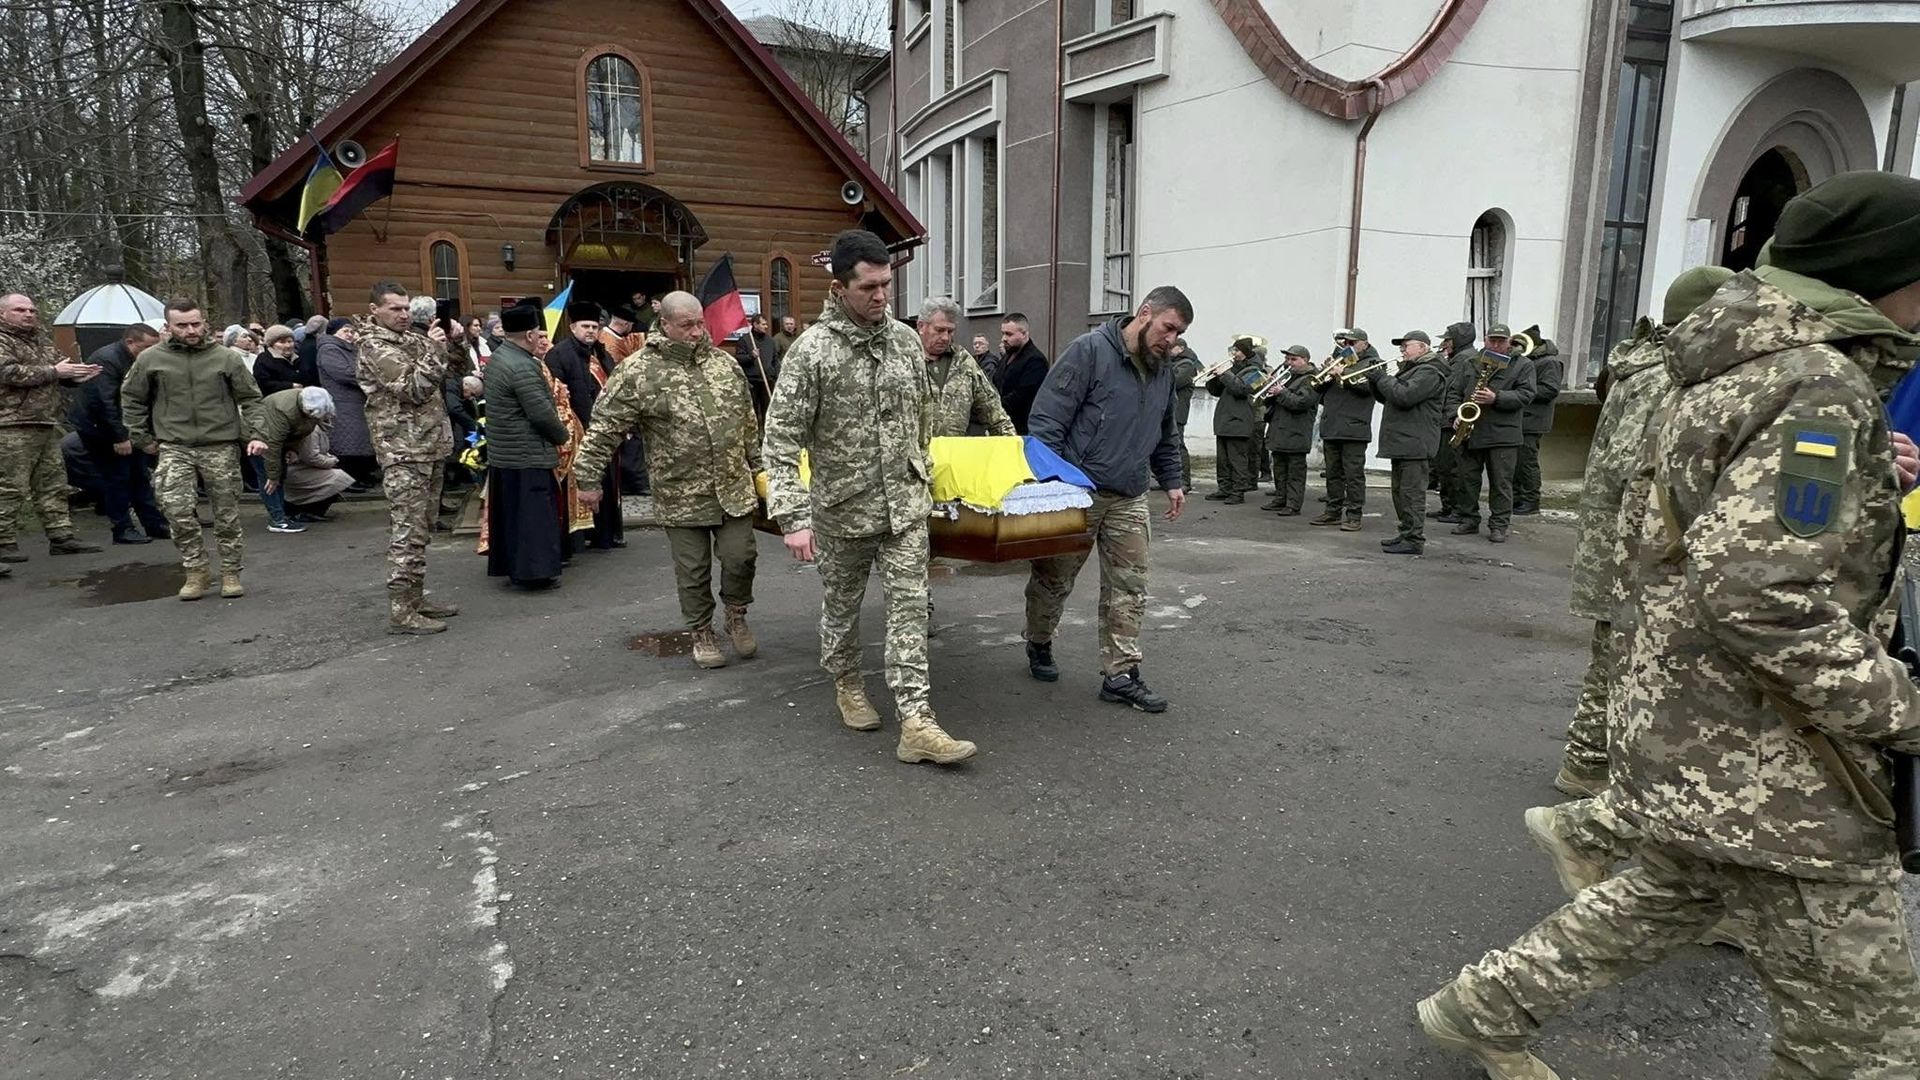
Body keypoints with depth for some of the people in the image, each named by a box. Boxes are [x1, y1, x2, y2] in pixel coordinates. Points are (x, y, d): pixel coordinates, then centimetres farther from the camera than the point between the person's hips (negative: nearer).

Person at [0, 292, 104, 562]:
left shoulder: (40, 340, 20)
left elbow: (59, 365, 26)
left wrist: (74, 376, 2)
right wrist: (53, 372, -16)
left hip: (47, 425, 8)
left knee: (53, 484, 10)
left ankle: (61, 536, 14)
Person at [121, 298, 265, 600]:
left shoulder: (226, 357, 3)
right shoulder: (150, 359, 5)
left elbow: (250, 399, 7)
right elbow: (131, 399, 16)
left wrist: (254, 435, -4)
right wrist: (142, 438, 11)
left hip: (221, 447, 0)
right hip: (175, 449, 0)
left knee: (227, 515, 4)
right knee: (177, 510, -12)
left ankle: (231, 574, 16)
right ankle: (196, 572, 3)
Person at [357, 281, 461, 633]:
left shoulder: (413, 338, 15)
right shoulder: (375, 347, -9)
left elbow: (457, 365, 20)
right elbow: (413, 389, -20)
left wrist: (454, 340, 3)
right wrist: (433, 350, -18)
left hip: (431, 448, 9)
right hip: (404, 452, -9)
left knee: (420, 529, 15)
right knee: (408, 533, -9)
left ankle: (416, 597, 24)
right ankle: (401, 612, -6)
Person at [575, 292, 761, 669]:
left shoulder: (725, 364, 5)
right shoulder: (637, 372, -9)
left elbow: (748, 422, 15)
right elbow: (604, 429, -7)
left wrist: (756, 467, 17)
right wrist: (588, 477, -8)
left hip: (734, 489, 3)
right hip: (681, 497, -3)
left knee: (740, 558, 4)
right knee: (693, 572, 8)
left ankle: (737, 616, 30)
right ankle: (702, 634, 27)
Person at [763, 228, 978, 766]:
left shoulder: (904, 339, 2)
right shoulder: (813, 350, -14)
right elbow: (781, 439, -16)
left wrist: (922, 474, 20)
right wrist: (793, 517, -22)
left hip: (906, 504, 4)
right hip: (843, 509, -3)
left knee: (910, 606, -1)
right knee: (842, 605, 14)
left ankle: (915, 723, 1)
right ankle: (847, 686, 40)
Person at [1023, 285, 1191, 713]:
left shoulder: (1163, 372, 12)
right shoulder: (1090, 350, -11)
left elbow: (1166, 436, 25)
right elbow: (1048, 417, -15)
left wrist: (1172, 481, 17)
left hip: (1129, 500, 6)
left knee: (1129, 588, 3)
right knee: (1054, 580, 10)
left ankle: (1121, 674, 11)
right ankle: (1038, 645, 33)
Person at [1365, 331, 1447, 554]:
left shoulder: (1429, 372, -11)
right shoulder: (1410, 369, 23)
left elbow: (1404, 396, -24)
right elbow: (1388, 398, 21)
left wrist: (1381, 377, -13)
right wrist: (1376, 381, 3)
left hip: (1414, 444, -11)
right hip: (1401, 442, 11)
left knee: (1412, 493, -9)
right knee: (1400, 492, 16)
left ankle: (1415, 540, -7)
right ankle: (1406, 533, 25)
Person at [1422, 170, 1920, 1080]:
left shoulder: (1733, 365, 10)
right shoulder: (1820, 385, -20)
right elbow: (1758, 597, -28)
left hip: (1689, 728, 10)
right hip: (1768, 766, -10)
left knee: (1671, 895, 28)